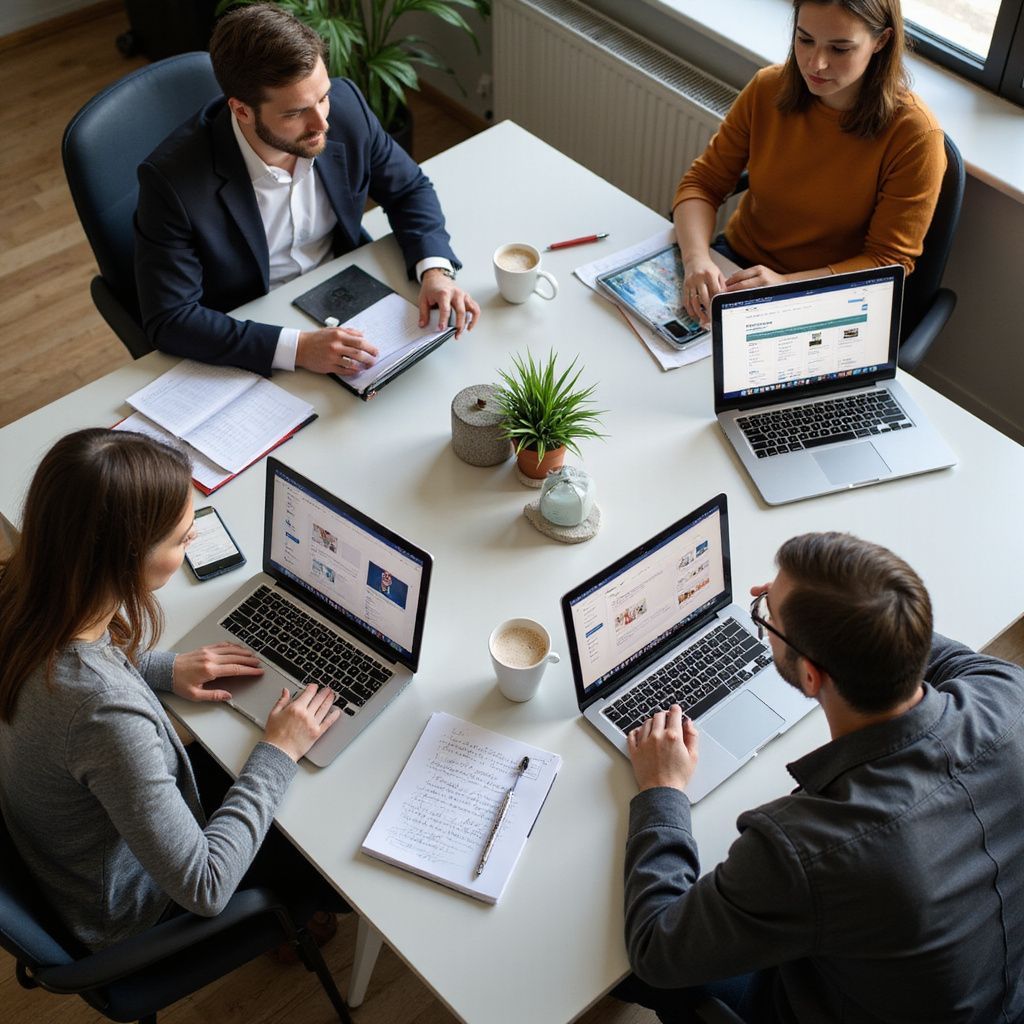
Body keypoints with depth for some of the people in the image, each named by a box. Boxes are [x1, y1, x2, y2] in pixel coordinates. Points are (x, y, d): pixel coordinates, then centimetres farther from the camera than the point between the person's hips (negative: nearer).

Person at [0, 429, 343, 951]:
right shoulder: (108, 713, -45)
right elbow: (204, 888, -32)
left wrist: (165, 668, -4)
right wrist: (277, 753, -22)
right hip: (119, 909, -6)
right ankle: (288, 923, 45)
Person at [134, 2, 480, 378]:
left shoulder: (345, 105, -14)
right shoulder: (171, 178, -26)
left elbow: (409, 190, 2)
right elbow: (169, 318, -24)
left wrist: (435, 270, -17)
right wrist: (296, 347, -35)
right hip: (249, 344, -4)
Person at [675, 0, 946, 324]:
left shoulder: (915, 135, -18)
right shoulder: (768, 88, -7)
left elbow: (888, 263, -15)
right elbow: (702, 184, -3)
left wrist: (787, 285, -30)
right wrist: (696, 259, -25)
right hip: (734, 263, 4)